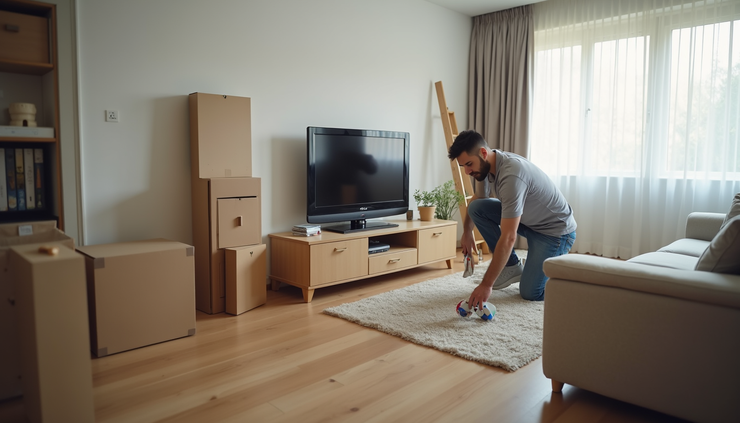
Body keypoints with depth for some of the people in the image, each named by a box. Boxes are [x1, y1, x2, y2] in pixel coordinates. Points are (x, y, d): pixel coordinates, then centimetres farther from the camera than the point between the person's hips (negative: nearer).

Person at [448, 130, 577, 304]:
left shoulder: (511, 175, -35)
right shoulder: (487, 165, -8)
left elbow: (508, 238, -38)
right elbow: (477, 198, 16)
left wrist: (486, 285, -37)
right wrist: (467, 231, 13)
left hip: (556, 230, -8)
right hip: (528, 220, 8)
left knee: (530, 293, -15)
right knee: (476, 207, -10)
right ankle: (513, 266, 2)